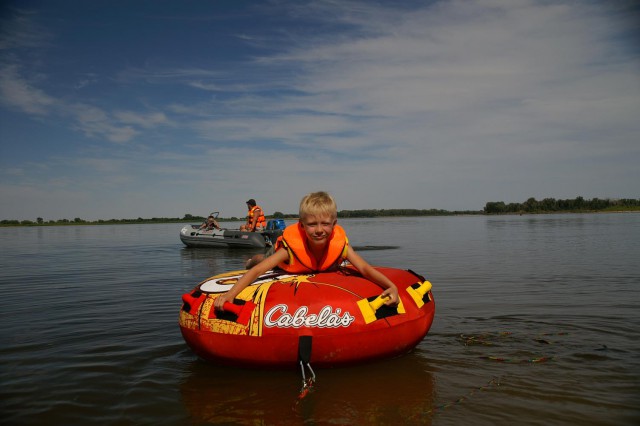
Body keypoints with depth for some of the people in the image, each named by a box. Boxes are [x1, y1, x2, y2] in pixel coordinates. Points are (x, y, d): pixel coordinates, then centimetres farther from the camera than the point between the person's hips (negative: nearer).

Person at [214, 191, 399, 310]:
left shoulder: (340, 244, -39)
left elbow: (365, 268, -44)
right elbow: (257, 270, -50)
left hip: (325, 278, 2)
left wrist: (391, 286, -62)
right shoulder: (293, 247, -46)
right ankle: (259, 258, 44)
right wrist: (230, 294, -64)